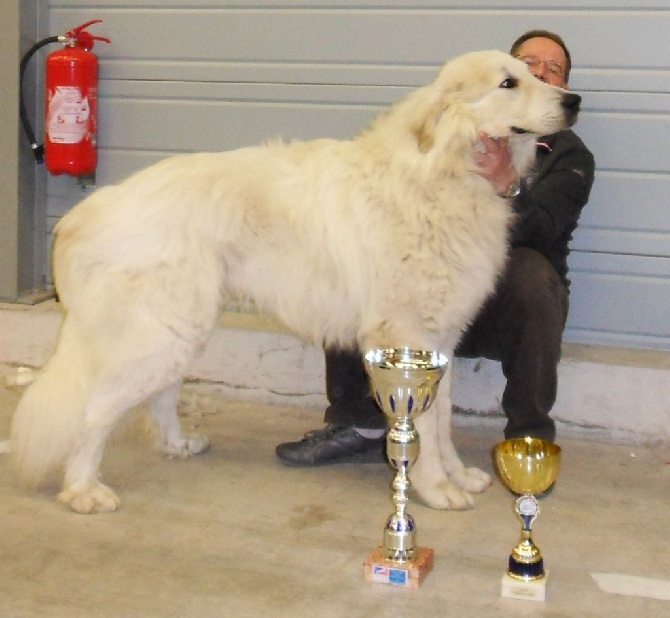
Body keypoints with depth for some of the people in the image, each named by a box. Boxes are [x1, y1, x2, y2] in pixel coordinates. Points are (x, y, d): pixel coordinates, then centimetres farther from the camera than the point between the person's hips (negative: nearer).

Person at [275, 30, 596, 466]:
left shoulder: (570, 156, 4)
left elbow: (539, 231, -16)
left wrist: (507, 185, -35)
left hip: (509, 313, -3)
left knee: (529, 268, -34)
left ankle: (529, 436, -20)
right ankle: (362, 427, -11)